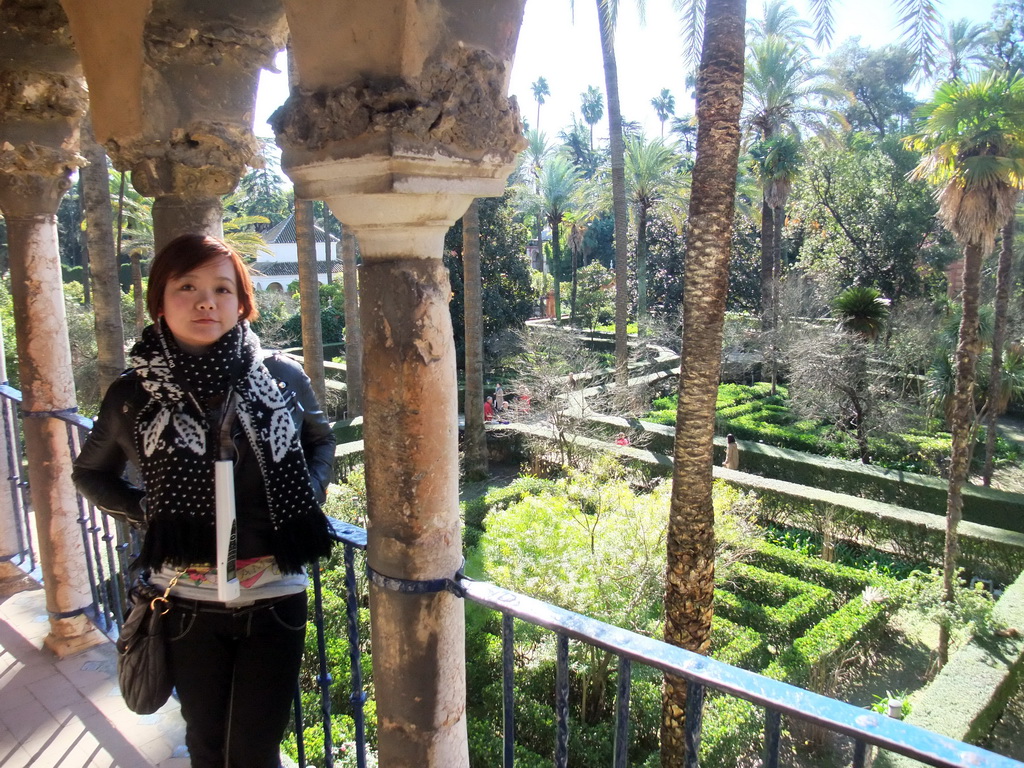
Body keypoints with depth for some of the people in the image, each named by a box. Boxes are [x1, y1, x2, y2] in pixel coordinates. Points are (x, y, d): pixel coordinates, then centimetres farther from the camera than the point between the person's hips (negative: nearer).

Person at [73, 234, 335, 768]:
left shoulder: (283, 378, -7)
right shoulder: (132, 397, -6)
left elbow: (321, 440, 12)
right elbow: (91, 473, 12)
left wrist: (309, 497, -4)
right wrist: (143, 512, -4)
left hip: (275, 598, 0)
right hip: (187, 602, 1)